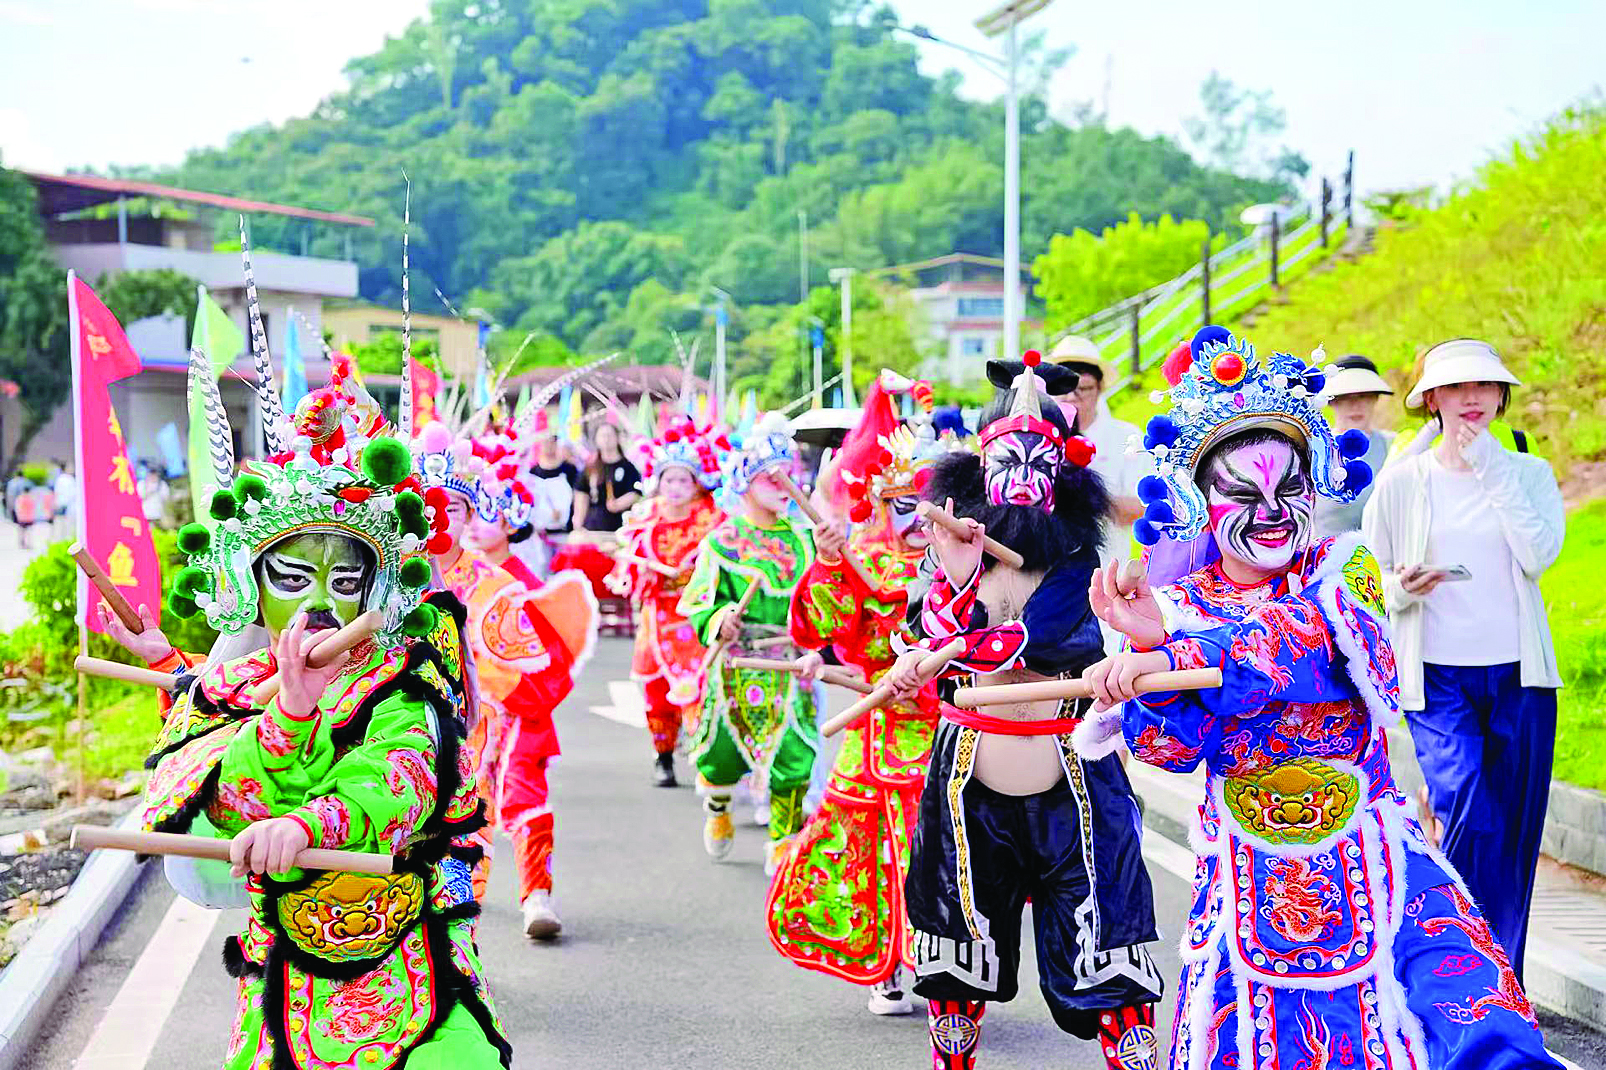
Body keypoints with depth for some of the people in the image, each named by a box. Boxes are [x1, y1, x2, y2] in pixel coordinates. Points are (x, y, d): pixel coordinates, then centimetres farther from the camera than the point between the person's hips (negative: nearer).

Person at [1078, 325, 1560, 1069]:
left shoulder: (1342, 571, 2)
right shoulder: (1178, 607, 5)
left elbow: (1304, 641, -21)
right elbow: (1175, 746, -7)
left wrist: (1171, 662, -27)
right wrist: (1149, 642, -24)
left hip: (1368, 858, -1)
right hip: (1246, 880, 1)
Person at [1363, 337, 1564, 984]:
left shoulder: (1528, 473, 9)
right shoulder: (1402, 481, 5)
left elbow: (1540, 554, -10)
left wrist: (1493, 471, -10)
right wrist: (1405, 588, -13)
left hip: (1518, 674, 2)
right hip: (1436, 676, -2)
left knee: (1511, 838, 3)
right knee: (1471, 819, -20)